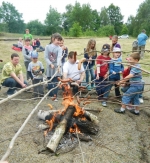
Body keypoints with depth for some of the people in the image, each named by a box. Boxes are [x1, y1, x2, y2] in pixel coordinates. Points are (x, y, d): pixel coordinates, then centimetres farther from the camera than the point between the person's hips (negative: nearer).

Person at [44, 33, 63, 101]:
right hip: (49, 67, 2)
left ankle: (55, 96, 1)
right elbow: (46, 57, -1)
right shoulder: (47, 46, 2)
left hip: (56, 67, -2)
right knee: (49, 82, 10)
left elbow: (59, 57, -17)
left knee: (56, 82, -4)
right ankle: (50, 95, 25)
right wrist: (50, 64, -14)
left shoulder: (59, 48, -2)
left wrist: (58, 65, -33)